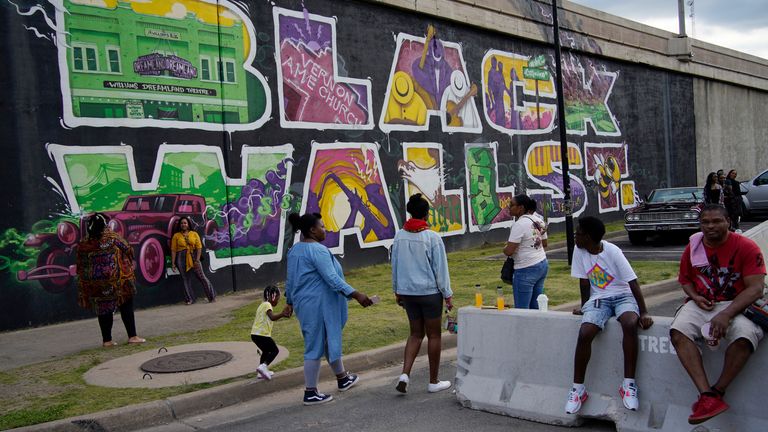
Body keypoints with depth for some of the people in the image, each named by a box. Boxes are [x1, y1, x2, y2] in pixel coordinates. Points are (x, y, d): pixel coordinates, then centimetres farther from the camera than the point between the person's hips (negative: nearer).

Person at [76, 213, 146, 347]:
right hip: (116, 280, -3)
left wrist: (83, 289, 12)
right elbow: (128, 250, -3)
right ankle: (132, 336, 5)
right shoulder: (112, 237, -9)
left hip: (95, 283, 3)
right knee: (126, 306, 7)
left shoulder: (83, 244, 1)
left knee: (103, 310, 11)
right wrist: (128, 265, 17)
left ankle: (107, 340, 15)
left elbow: (81, 267, 5)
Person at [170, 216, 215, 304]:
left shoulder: (194, 234, 4)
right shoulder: (176, 235, 4)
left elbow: (199, 247, -1)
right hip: (181, 258, 1)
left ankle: (212, 296, 4)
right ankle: (189, 299, 13)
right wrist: (173, 263, -4)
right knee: (185, 279, 5)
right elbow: (173, 250, 2)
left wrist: (197, 260, -10)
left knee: (201, 276, -2)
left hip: (193, 257, -1)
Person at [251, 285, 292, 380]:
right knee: (274, 350, -1)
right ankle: (263, 366, -17)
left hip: (255, 333, 9)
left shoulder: (262, 305, 21)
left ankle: (262, 371, 29)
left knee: (266, 351, 25)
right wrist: (282, 314, -34)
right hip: (262, 334, -9)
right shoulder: (267, 305, -8)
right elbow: (272, 317, -24)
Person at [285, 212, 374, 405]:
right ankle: (310, 393, 7)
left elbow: (290, 280, 17)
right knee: (316, 346, -1)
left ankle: (342, 378, 35)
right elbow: (332, 279, -25)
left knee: (329, 339, 21)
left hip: (303, 303, 9)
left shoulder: (294, 250, 9)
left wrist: (290, 301, 29)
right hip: (319, 304, -9)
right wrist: (356, 295, -26)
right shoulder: (317, 250, -19)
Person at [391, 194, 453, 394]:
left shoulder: (399, 236, 1)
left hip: (407, 292, 5)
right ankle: (433, 381, 17)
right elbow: (440, 268, -9)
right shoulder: (432, 237, -13)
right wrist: (447, 295, 0)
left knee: (416, 333, 16)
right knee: (434, 335, 8)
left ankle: (405, 374, 1)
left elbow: (395, 265, 9)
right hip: (430, 291, -5)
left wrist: (397, 291, 20)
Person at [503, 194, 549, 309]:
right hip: (543, 265, 9)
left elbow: (508, 251, -21)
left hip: (526, 270, -9)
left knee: (521, 309, -3)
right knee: (536, 307, 13)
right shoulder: (538, 220, 8)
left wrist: (505, 248, 0)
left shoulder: (519, 224, -18)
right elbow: (544, 243, 19)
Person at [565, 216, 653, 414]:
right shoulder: (579, 251, -5)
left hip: (623, 296, -3)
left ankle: (628, 384, -25)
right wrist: (584, 307, 9)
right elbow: (584, 282, 5)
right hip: (599, 299, 3)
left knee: (630, 324, -36)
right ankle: (578, 388, -10)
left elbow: (633, 282, -18)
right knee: (584, 334, -25)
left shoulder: (613, 252, -17)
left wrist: (644, 313, -23)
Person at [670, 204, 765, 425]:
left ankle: (718, 391, -19)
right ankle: (707, 396, -34)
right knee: (678, 331, -27)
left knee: (744, 337, -36)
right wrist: (695, 297, -5)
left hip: (736, 305, -3)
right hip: (701, 305, 3)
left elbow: (756, 288, -13)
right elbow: (685, 280, 19)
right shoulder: (693, 247, 7)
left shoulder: (746, 247, -6)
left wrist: (726, 314, -25)